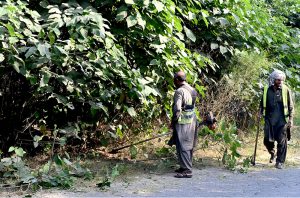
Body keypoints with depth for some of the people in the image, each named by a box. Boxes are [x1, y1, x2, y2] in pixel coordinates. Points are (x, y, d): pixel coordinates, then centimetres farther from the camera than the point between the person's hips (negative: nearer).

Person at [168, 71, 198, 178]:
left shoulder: (179, 91, -16)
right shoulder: (192, 90, 10)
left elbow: (177, 109, -21)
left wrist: (173, 122, -8)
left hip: (182, 123, -9)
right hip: (192, 121, 9)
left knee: (182, 146, -5)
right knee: (188, 145, 16)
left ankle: (187, 170, -6)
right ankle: (186, 166, 26)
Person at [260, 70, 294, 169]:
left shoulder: (286, 90, -1)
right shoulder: (267, 90, 4)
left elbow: (290, 106, 3)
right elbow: (262, 104, 18)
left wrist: (290, 119, -1)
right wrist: (261, 113, 7)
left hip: (282, 120, -2)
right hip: (269, 119, 2)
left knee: (282, 141, -3)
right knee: (267, 140, 4)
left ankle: (280, 162, 6)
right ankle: (272, 153, 35)